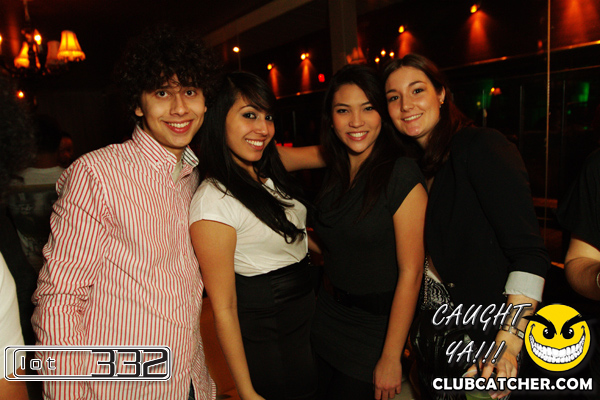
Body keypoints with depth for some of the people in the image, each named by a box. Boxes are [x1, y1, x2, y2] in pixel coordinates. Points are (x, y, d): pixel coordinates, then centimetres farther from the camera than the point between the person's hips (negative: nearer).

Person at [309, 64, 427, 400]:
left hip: (375, 327, -6)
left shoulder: (402, 175, -18)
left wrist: (391, 358, -17)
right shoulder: (335, 176, 3)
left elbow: (411, 272, -19)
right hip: (328, 319, 6)